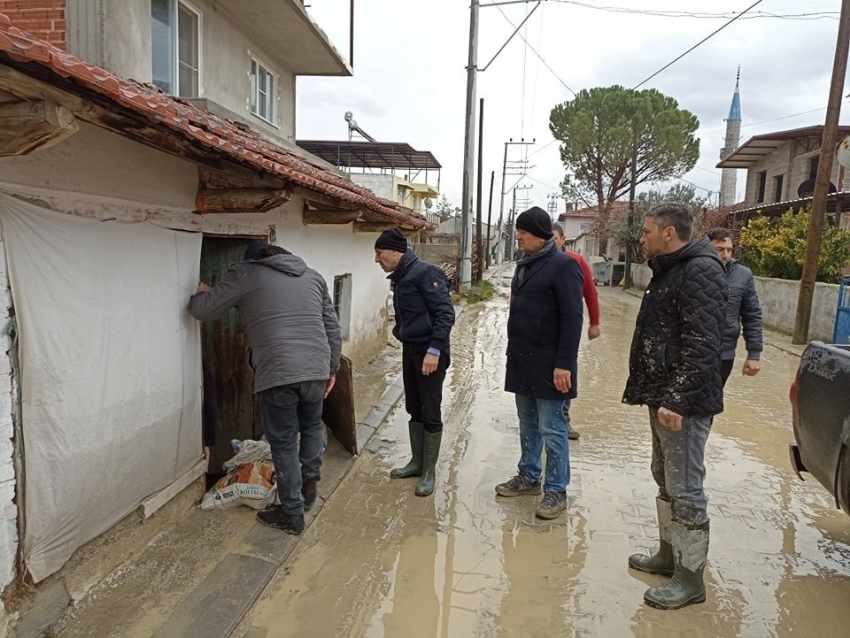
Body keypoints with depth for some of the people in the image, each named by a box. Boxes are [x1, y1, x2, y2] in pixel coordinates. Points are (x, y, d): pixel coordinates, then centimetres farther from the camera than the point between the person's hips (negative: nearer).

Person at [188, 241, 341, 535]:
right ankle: (309, 486, 39)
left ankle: (292, 514, 20)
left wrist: (201, 293, 31)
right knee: (312, 427, 29)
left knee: (284, 443, 9)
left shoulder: (244, 274, 7)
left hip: (277, 372, -4)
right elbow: (332, 328, 17)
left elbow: (202, 310, 8)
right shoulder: (313, 276, 20)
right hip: (316, 368, 4)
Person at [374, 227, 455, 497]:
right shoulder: (399, 278, 12)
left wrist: (434, 350, -25)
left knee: (431, 414, 2)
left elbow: (446, 314, -21)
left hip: (429, 352, -9)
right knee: (414, 410, 16)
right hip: (409, 351, 9)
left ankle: (429, 471, 14)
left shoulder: (425, 273, -16)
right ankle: (417, 461, 30)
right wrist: (402, 336, 16)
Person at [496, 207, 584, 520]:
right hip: (522, 360, 8)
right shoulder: (525, 264, 13)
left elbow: (572, 318, -18)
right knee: (527, 424, 18)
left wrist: (564, 364, -21)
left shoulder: (563, 266, -13)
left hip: (547, 363, -8)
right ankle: (529, 477, 32)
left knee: (551, 429, 1)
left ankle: (556, 490, 14)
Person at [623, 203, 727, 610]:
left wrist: (676, 400, -26)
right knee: (665, 480, 19)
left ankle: (690, 578, 14)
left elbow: (702, 346, -24)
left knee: (684, 488, 0)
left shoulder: (701, 271, -17)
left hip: (685, 403, -10)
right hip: (663, 397, 10)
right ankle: (669, 554, 34)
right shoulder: (669, 270, 15)